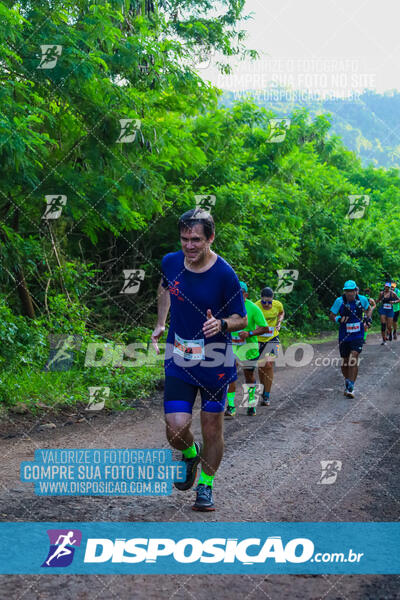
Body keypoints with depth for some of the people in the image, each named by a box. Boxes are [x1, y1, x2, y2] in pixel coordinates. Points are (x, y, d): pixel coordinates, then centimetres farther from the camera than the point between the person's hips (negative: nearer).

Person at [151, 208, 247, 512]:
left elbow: (242, 319, -7)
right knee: (176, 428, -9)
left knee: (212, 428, 5)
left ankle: (206, 486, 29)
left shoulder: (225, 274, -16)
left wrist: (222, 325, -28)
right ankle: (190, 454, 27)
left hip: (215, 361, -2)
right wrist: (160, 323, 11)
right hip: (179, 359, 2)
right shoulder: (170, 262, -4)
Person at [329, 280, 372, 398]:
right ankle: (347, 381, 36)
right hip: (344, 336, 1)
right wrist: (338, 319, -24)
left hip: (358, 335, -1)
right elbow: (331, 315, -3)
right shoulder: (339, 301, -10)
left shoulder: (362, 299, -4)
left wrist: (368, 317, -1)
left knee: (353, 358, -17)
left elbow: (369, 308, 17)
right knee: (345, 361, 8)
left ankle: (350, 387, -16)